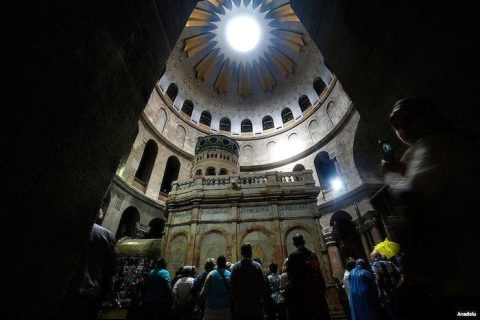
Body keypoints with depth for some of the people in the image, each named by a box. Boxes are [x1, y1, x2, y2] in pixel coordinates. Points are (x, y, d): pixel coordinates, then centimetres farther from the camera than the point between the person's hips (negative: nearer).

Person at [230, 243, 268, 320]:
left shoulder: (235, 267, -7)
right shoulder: (257, 266, -11)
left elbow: (232, 286, -3)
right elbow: (262, 284, -8)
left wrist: (234, 299, 8)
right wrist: (261, 297, 5)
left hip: (240, 306, 1)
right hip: (255, 305, -1)